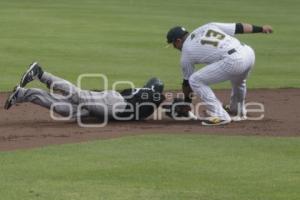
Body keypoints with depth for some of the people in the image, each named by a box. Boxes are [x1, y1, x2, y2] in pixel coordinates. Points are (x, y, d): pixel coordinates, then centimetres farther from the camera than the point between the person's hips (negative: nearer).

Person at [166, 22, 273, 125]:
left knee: (195, 80, 3)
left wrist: (187, 100, 37)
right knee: (238, 80, 39)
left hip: (233, 61, -7)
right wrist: (260, 28, 27)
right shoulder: (207, 27, 23)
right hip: (249, 52, 7)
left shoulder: (186, 51, 11)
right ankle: (238, 112, 58)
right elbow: (237, 27, 20)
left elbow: (187, 81, 21)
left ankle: (220, 116, 2)